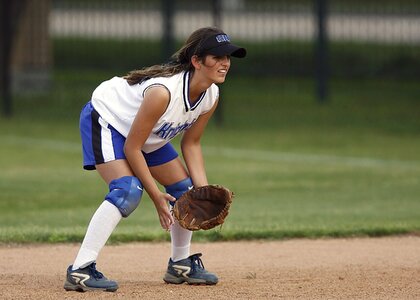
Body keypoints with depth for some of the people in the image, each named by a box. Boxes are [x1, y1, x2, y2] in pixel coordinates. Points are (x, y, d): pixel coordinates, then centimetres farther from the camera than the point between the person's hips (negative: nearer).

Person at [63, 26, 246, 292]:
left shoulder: (211, 97, -13)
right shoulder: (163, 91, -38)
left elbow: (191, 143, 1)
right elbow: (131, 148, -30)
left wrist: (204, 191, -10)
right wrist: (155, 194, -26)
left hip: (149, 136, 9)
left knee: (185, 189, 8)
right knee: (128, 190, -29)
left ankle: (180, 265, 27)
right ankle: (80, 271, -33)